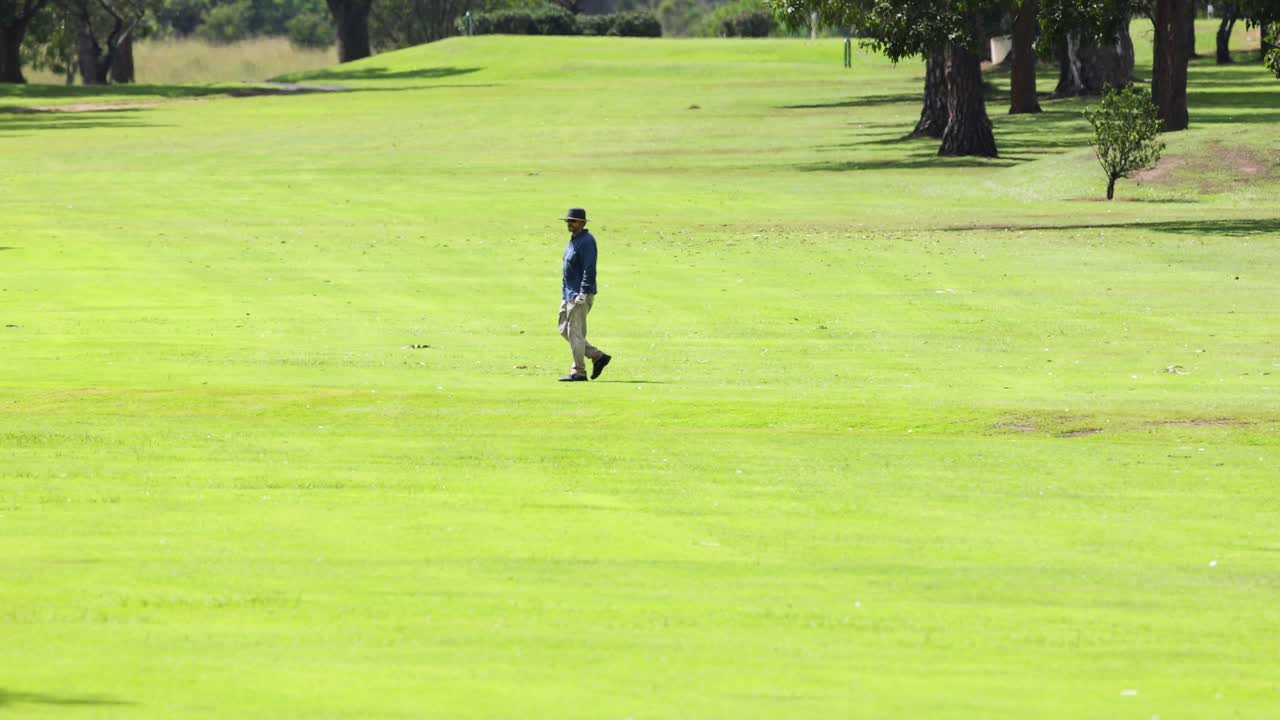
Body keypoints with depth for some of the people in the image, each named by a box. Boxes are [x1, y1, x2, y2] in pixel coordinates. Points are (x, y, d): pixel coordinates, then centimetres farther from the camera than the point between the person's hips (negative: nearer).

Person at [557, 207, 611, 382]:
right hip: (568, 294, 10)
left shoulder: (586, 241, -14)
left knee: (575, 332, -8)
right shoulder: (573, 240, 17)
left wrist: (583, 294, -27)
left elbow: (589, 269, -21)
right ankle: (597, 356, 17)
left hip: (581, 294, -10)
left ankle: (579, 372, -4)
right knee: (565, 330, 12)